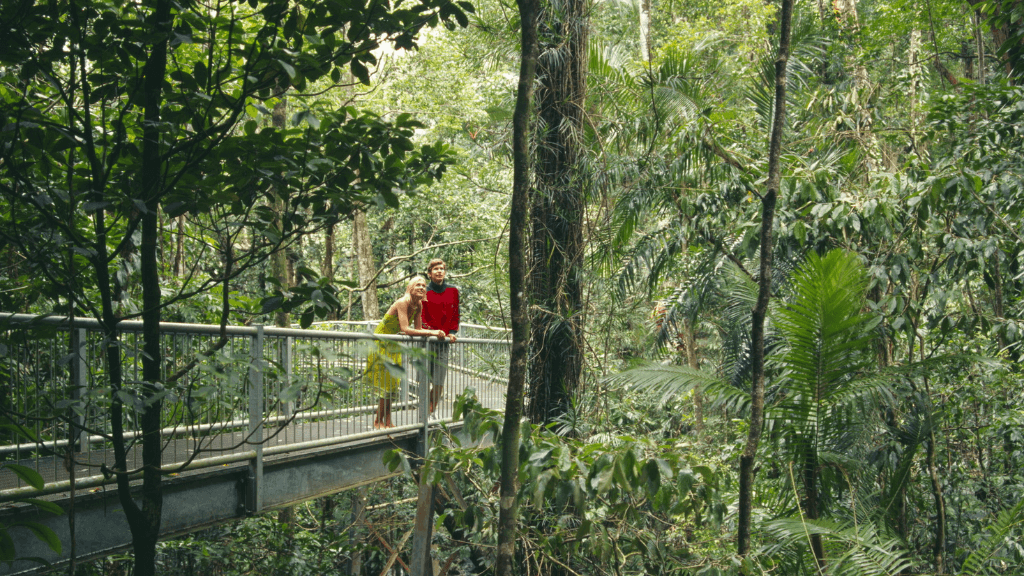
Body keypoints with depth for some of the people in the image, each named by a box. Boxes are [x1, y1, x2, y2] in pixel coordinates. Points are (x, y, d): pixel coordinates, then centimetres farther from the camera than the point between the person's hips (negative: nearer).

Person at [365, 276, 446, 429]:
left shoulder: (418, 305, -3)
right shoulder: (403, 303, -27)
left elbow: (418, 329, 1)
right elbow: (405, 329, -36)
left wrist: (439, 334, -12)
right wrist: (431, 332, -36)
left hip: (394, 345, 8)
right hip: (382, 343, -8)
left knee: (392, 382, 10)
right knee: (387, 383, -6)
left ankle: (387, 421, 16)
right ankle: (379, 420, 6)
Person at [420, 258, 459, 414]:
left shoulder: (453, 291, 12)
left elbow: (455, 314, 17)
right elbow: (421, 316, 0)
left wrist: (452, 332, 3)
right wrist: (430, 331, -13)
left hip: (444, 340, 3)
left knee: (439, 383, 2)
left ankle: (431, 412, 14)